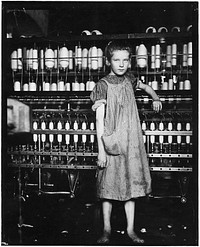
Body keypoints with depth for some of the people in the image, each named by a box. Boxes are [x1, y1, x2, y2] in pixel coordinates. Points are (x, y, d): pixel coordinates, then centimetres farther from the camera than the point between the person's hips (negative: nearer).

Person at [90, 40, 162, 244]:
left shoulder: (129, 80, 6)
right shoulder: (103, 85, -9)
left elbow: (146, 87, 29)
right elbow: (99, 119, -12)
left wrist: (155, 98, 10)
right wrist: (101, 149, -16)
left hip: (132, 142, 5)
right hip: (111, 143, -4)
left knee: (131, 184, 9)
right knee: (108, 186, 5)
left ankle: (130, 229, 23)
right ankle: (107, 229, 21)